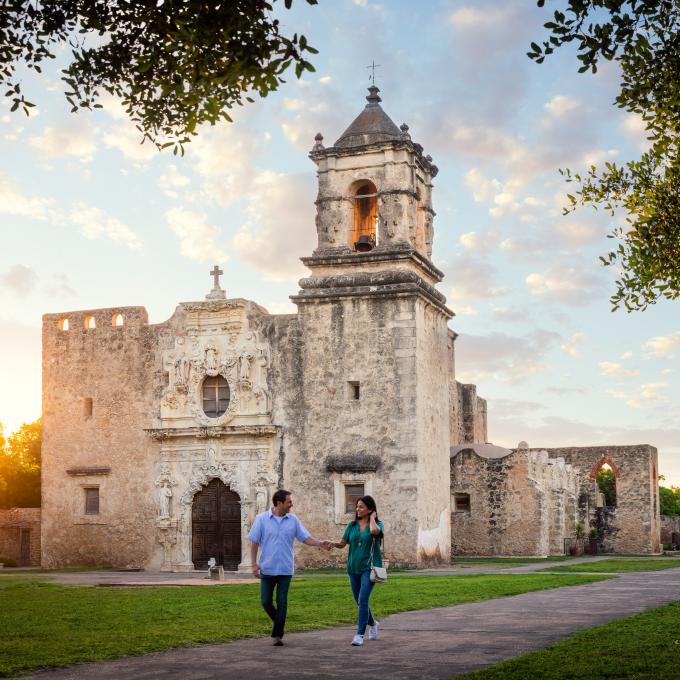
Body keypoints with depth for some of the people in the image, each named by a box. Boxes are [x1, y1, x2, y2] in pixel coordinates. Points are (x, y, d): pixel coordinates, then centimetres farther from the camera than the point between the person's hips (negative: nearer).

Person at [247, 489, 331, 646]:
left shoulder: (293, 520, 4)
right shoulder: (262, 519, -3)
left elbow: (305, 538, 4)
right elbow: (254, 543, -1)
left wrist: (320, 544, -12)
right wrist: (254, 564, -7)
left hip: (285, 569, 1)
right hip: (267, 568, -1)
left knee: (282, 602, -2)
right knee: (266, 601, 4)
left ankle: (277, 634, 5)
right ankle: (279, 622, 30)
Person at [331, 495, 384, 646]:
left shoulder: (377, 524, -3)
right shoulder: (352, 525, 8)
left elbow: (375, 531, -27)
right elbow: (342, 543, 5)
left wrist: (372, 518, -10)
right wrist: (331, 543, -15)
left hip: (369, 567, -5)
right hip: (354, 567, 5)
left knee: (363, 600, -18)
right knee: (360, 602, 14)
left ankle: (360, 634, -16)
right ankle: (373, 624, 40)